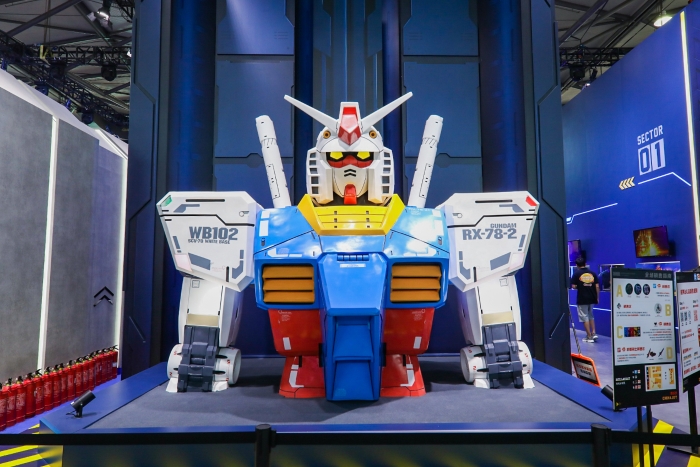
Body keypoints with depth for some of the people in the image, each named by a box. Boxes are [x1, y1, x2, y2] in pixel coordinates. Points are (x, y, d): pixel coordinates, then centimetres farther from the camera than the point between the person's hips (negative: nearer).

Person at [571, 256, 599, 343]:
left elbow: (573, 286, -10)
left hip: (582, 299, -4)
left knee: (585, 317, 3)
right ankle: (594, 333, 16)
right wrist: (597, 297, 10)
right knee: (591, 316, 22)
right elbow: (597, 286, 2)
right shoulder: (592, 273, 4)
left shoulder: (576, 273, -7)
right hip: (592, 298, 5)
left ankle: (589, 336, 5)